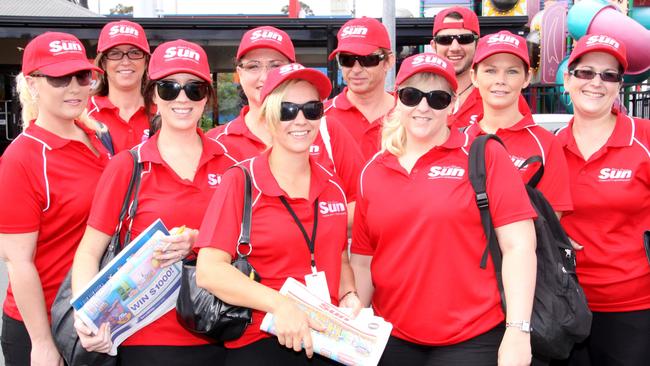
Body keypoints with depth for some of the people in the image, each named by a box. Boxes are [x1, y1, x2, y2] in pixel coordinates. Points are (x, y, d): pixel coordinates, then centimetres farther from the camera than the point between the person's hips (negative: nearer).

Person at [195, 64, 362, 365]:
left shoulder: (333, 187, 5)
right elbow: (209, 270, -16)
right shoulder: (241, 181, -9)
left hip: (329, 340, 4)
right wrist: (279, 304, -24)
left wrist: (349, 297, -1)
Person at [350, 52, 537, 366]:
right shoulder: (373, 171, 5)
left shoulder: (484, 155, -5)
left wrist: (518, 330, -14)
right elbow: (362, 260, 9)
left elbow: (518, 245, -9)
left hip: (472, 340, -3)